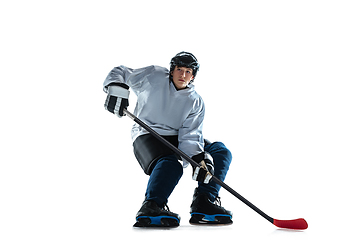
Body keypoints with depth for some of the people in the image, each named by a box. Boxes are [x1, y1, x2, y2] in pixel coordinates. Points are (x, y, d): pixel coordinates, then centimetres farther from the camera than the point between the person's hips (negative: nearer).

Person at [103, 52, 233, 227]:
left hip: (176, 140, 5)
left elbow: (190, 136, -9)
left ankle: (203, 203, -18)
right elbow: (120, 73, 2)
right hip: (147, 136, -5)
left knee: (221, 153, -10)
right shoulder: (153, 76, -3)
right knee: (171, 164, -36)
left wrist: (197, 157, -30)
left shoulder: (196, 102, 2)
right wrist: (117, 89, -22)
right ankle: (151, 207, -39)